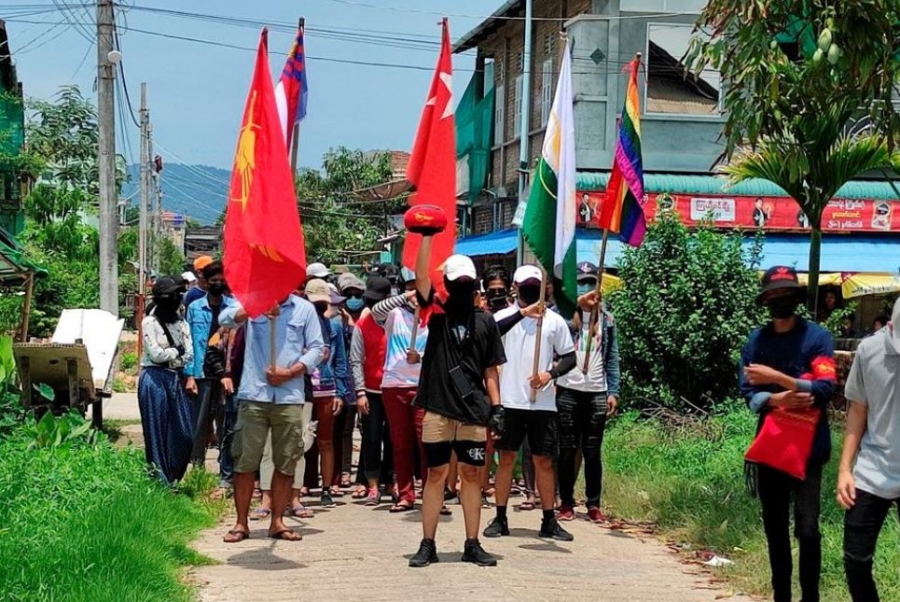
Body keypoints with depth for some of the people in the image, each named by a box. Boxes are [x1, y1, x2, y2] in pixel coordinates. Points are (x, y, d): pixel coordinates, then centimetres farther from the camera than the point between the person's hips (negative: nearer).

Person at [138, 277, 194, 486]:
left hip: (176, 379, 5)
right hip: (155, 379, -5)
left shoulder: (180, 322, 11)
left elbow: (189, 354, 3)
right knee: (158, 433, -2)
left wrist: (169, 355, -9)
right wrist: (177, 352, 1)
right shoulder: (150, 322, -4)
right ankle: (161, 481, 4)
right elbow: (156, 354, -12)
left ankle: (174, 479, 13)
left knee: (184, 433, 1)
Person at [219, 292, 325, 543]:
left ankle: (277, 522, 17)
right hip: (254, 394, -1)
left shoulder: (304, 309, 8)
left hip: (290, 396, 1)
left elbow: (316, 348, 6)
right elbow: (225, 319, -12)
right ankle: (241, 523, 8)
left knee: (286, 463, 5)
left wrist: (290, 372, -8)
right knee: (245, 461, 0)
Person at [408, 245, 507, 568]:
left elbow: (490, 369, 9)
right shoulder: (438, 312, 4)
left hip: (473, 411, 2)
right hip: (438, 408, -1)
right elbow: (421, 275, -10)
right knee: (436, 473, 3)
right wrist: (427, 236, -15)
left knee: (472, 474, 5)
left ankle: (472, 544, 12)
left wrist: (496, 407, 1)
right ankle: (428, 544, 8)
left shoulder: (485, 321, 8)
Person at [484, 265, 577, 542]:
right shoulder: (505, 316, 2)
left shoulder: (554, 320, 7)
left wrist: (550, 374, -10)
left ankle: (549, 521, 11)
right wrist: (521, 313, -32)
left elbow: (569, 357, 9)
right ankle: (500, 518, 11)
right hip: (510, 401, -1)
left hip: (543, 403, 1)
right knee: (507, 458, 4)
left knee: (544, 460, 5)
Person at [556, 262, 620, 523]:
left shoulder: (606, 318, 11)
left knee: (592, 452, 5)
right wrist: (577, 303, -25)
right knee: (567, 450, 3)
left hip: (597, 393, 2)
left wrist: (613, 391, 3)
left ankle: (593, 504, 11)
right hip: (568, 391, -2)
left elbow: (612, 358, 11)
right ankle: (566, 503, 9)